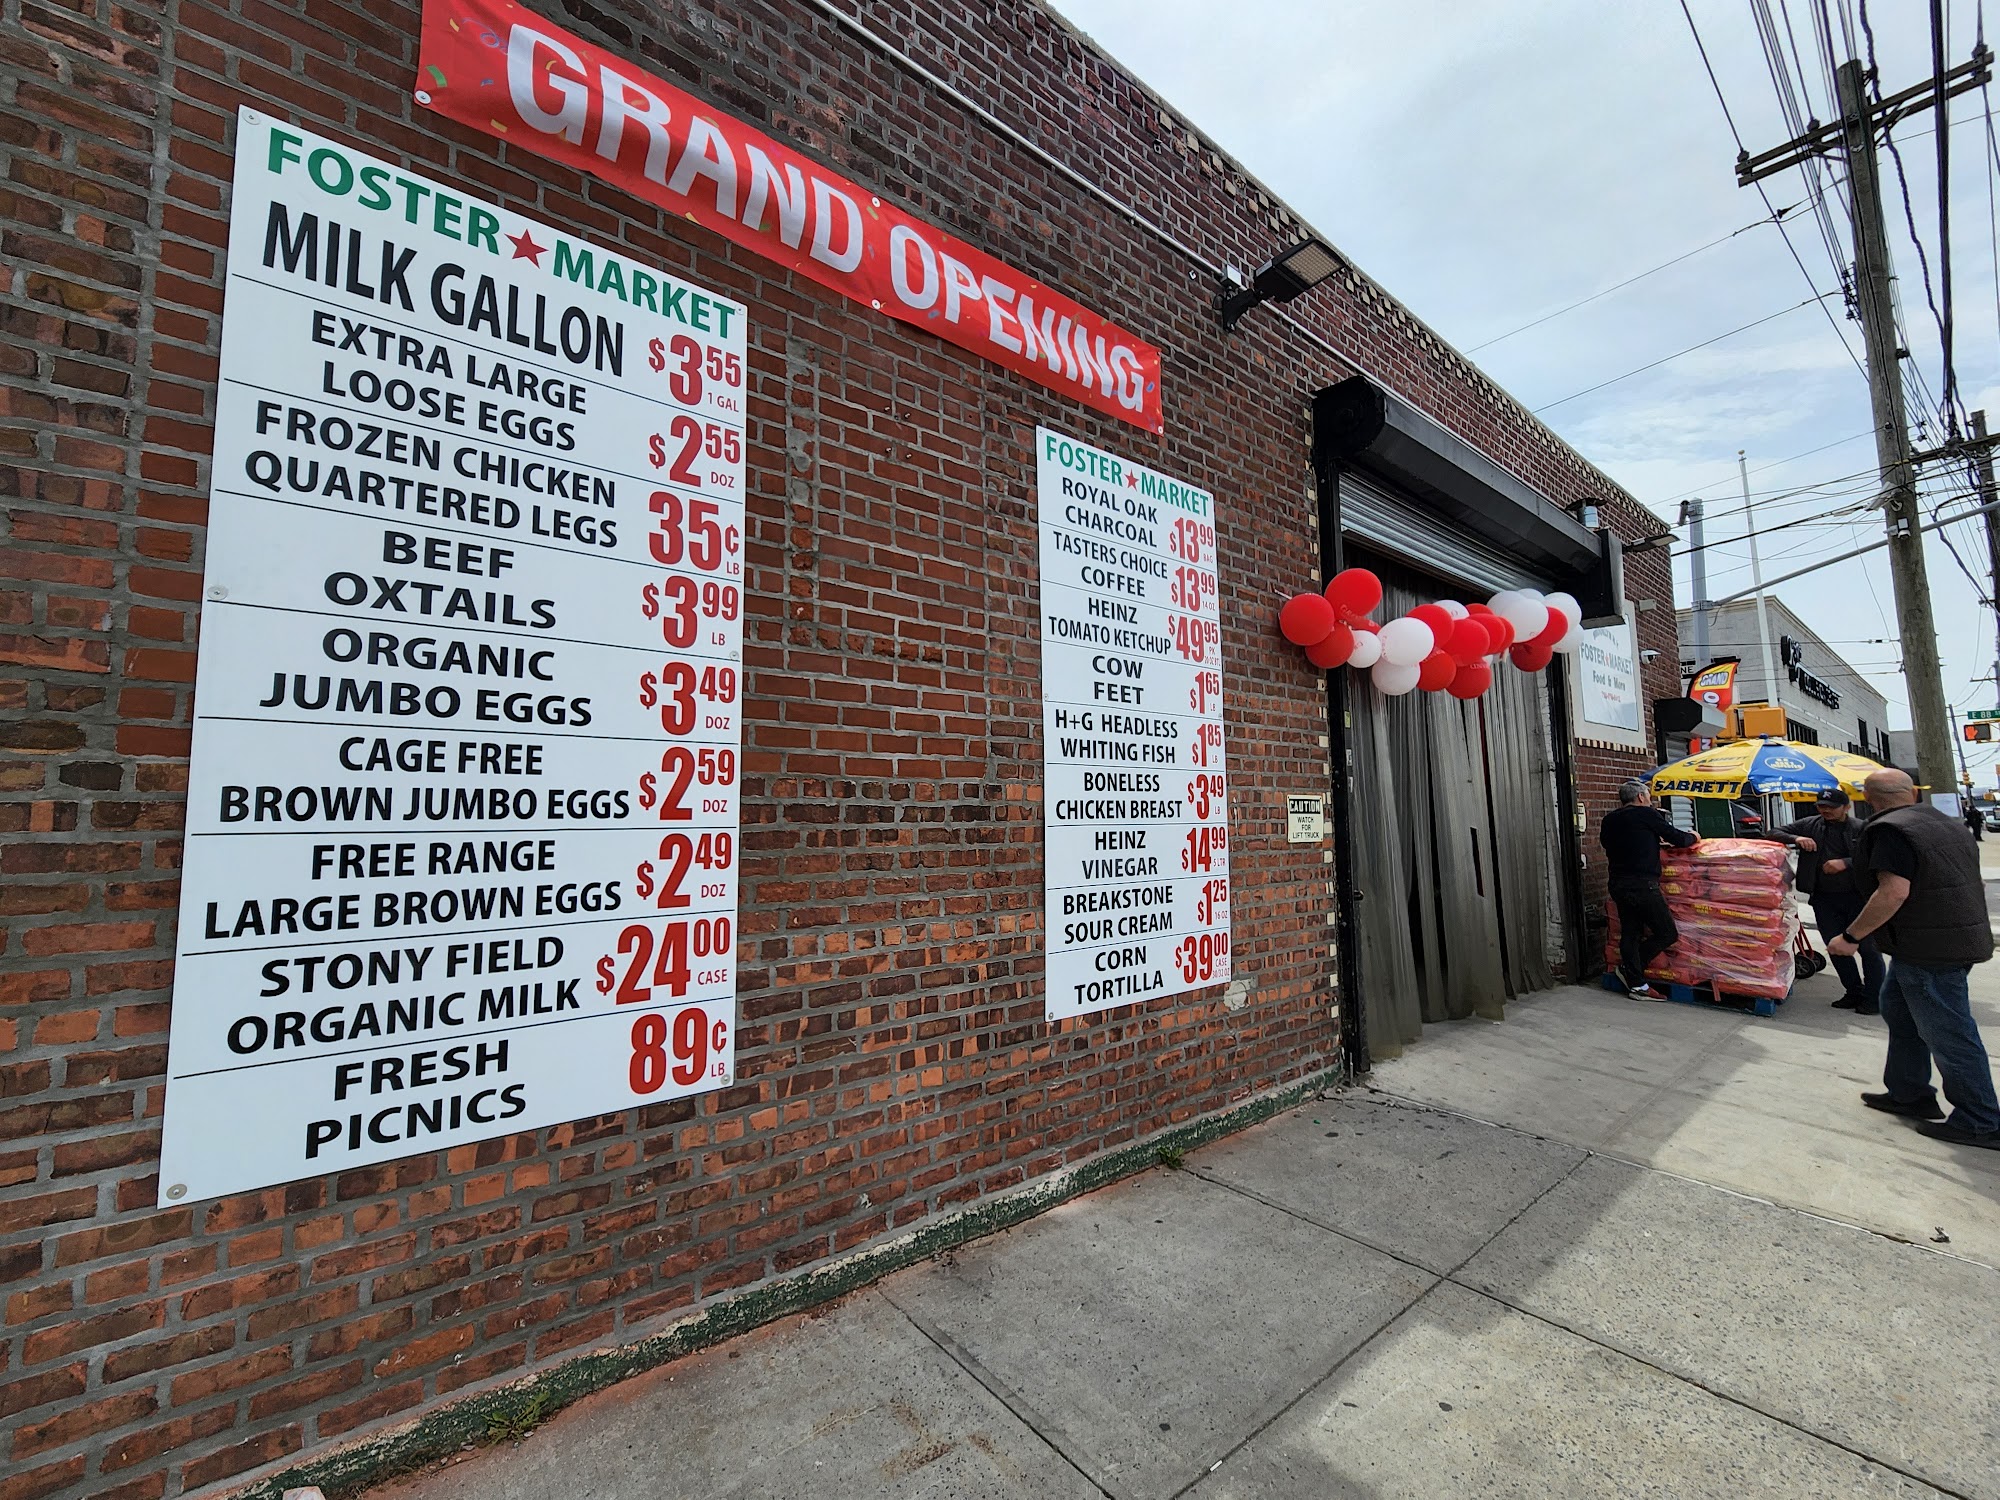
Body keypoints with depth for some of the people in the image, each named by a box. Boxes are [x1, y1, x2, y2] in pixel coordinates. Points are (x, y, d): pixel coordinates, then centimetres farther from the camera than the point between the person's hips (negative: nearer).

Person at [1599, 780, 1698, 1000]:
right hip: (1642, 884, -7)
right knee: (1667, 933, 4)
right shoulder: (1646, 814, -5)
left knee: (1630, 934, 11)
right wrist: (1692, 837, 23)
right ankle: (1628, 968, 7)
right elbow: (1677, 838, -1)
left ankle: (1637, 985, 14)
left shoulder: (1609, 820, 13)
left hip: (1618, 884, 7)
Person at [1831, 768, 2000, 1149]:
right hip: (1964, 938, 10)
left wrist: (1850, 937, -20)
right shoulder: (1949, 825, 12)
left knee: (1947, 1033, 0)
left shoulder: (1889, 830, -18)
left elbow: (1894, 892, -26)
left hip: (1930, 948, -10)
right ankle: (1909, 1094, 27)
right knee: (1898, 1009, 19)